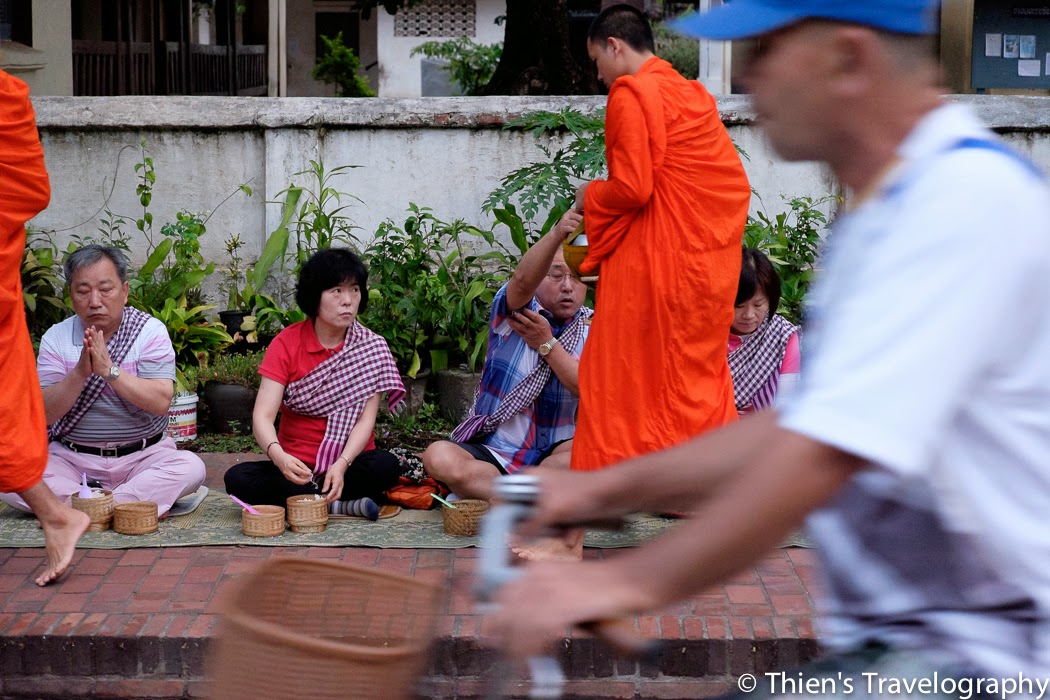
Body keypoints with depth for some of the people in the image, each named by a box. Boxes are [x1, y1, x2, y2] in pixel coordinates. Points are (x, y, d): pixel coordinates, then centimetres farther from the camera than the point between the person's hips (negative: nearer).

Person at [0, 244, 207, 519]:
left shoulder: (150, 331, -3)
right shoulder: (56, 337, 2)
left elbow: (160, 402, -15)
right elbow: (43, 414, -7)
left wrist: (110, 370, -24)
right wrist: (80, 373, -22)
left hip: (143, 455, -1)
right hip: (71, 458, 1)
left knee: (190, 466, -30)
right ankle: (141, 504, -25)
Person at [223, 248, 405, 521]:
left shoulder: (372, 348, -3)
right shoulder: (286, 344, -5)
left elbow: (365, 420, -10)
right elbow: (263, 416, -14)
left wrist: (341, 465, -30)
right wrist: (278, 456, -37)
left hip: (350, 463, -1)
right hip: (296, 467, 1)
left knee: (386, 466, -32)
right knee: (237, 478, -26)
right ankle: (341, 504, -23)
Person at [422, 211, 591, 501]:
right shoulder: (512, 312, 1)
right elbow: (522, 281, -24)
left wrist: (547, 344, -10)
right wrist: (556, 234, -42)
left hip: (554, 455, 1)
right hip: (493, 453, -1)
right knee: (439, 457, -31)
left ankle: (478, 492, -26)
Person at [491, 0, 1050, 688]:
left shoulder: (967, 192, -18)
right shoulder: (878, 214, 15)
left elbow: (832, 451, -25)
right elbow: (806, 424, 18)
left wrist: (634, 581, -21)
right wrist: (605, 490, 13)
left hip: (989, 653, -9)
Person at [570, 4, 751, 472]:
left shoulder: (630, 94, -10)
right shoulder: (689, 91, 16)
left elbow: (633, 188, -17)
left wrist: (590, 197, 3)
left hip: (658, 255, -8)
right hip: (712, 253, 8)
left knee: (628, 366, 0)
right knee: (698, 365, 14)